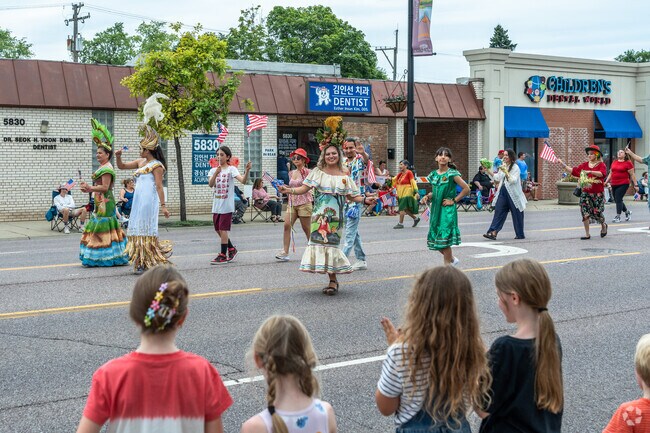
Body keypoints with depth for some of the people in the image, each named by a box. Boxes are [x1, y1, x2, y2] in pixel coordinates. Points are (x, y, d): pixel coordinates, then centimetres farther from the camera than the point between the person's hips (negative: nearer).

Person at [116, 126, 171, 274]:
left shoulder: (156, 165, -9)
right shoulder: (140, 162, 16)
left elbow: (159, 186, -14)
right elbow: (122, 166, 23)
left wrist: (163, 205, -18)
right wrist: (118, 156, 3)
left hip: (149, 201, -8)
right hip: (138, 201, 8)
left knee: (146, 230, -5)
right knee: (138, 230, 8)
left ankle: (146, 264, 0)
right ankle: (142, 263, 14)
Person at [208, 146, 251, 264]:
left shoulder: (231, 169, -4)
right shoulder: (213, 170, 8)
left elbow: (243, 181, -19)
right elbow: (210, 184, -11)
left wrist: (247, 170, -37)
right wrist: (216, 173, -26)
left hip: (227, 205, -6)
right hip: (216, 205, 6)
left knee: (223, 230, -5)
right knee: (218, 230, 13)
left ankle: (223, 255, 3)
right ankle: (231, 249, 30)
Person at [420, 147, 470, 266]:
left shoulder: (452, 174, -8)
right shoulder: (433, 175, 9)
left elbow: (466, 189, -8)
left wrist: (454, 200, -9)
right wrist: (428, 196, 1)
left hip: (447, 210, -6)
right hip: (435, 209, 6)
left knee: (444, 238, -8)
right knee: (434, 238, 6)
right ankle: (452, 259, 28)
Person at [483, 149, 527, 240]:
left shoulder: (515, 167, -8)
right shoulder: (503, 166, 12)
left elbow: (513, 180, -19)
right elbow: (497, 178, 17)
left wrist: (506, 172, -28)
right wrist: (488, 171, 8)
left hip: (513, 194, -6)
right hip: (503, 192, 6)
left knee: (516, 214, 5)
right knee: (498, 211, -4)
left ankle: (520, 234, 17)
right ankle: (493, 233, -10)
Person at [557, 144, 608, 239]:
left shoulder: (601, 164, -3)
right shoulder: (584, 165, 10)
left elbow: (602, 173, -23)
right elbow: (573, 170, 7)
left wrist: (590, 171, -34)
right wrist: (562, 164, -2)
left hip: (597, 194, -4)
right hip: (585, 193, 4)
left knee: (597, 213, -3)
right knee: (585, 213, -4)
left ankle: (603, 225, 33)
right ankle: (587, 234, 7)